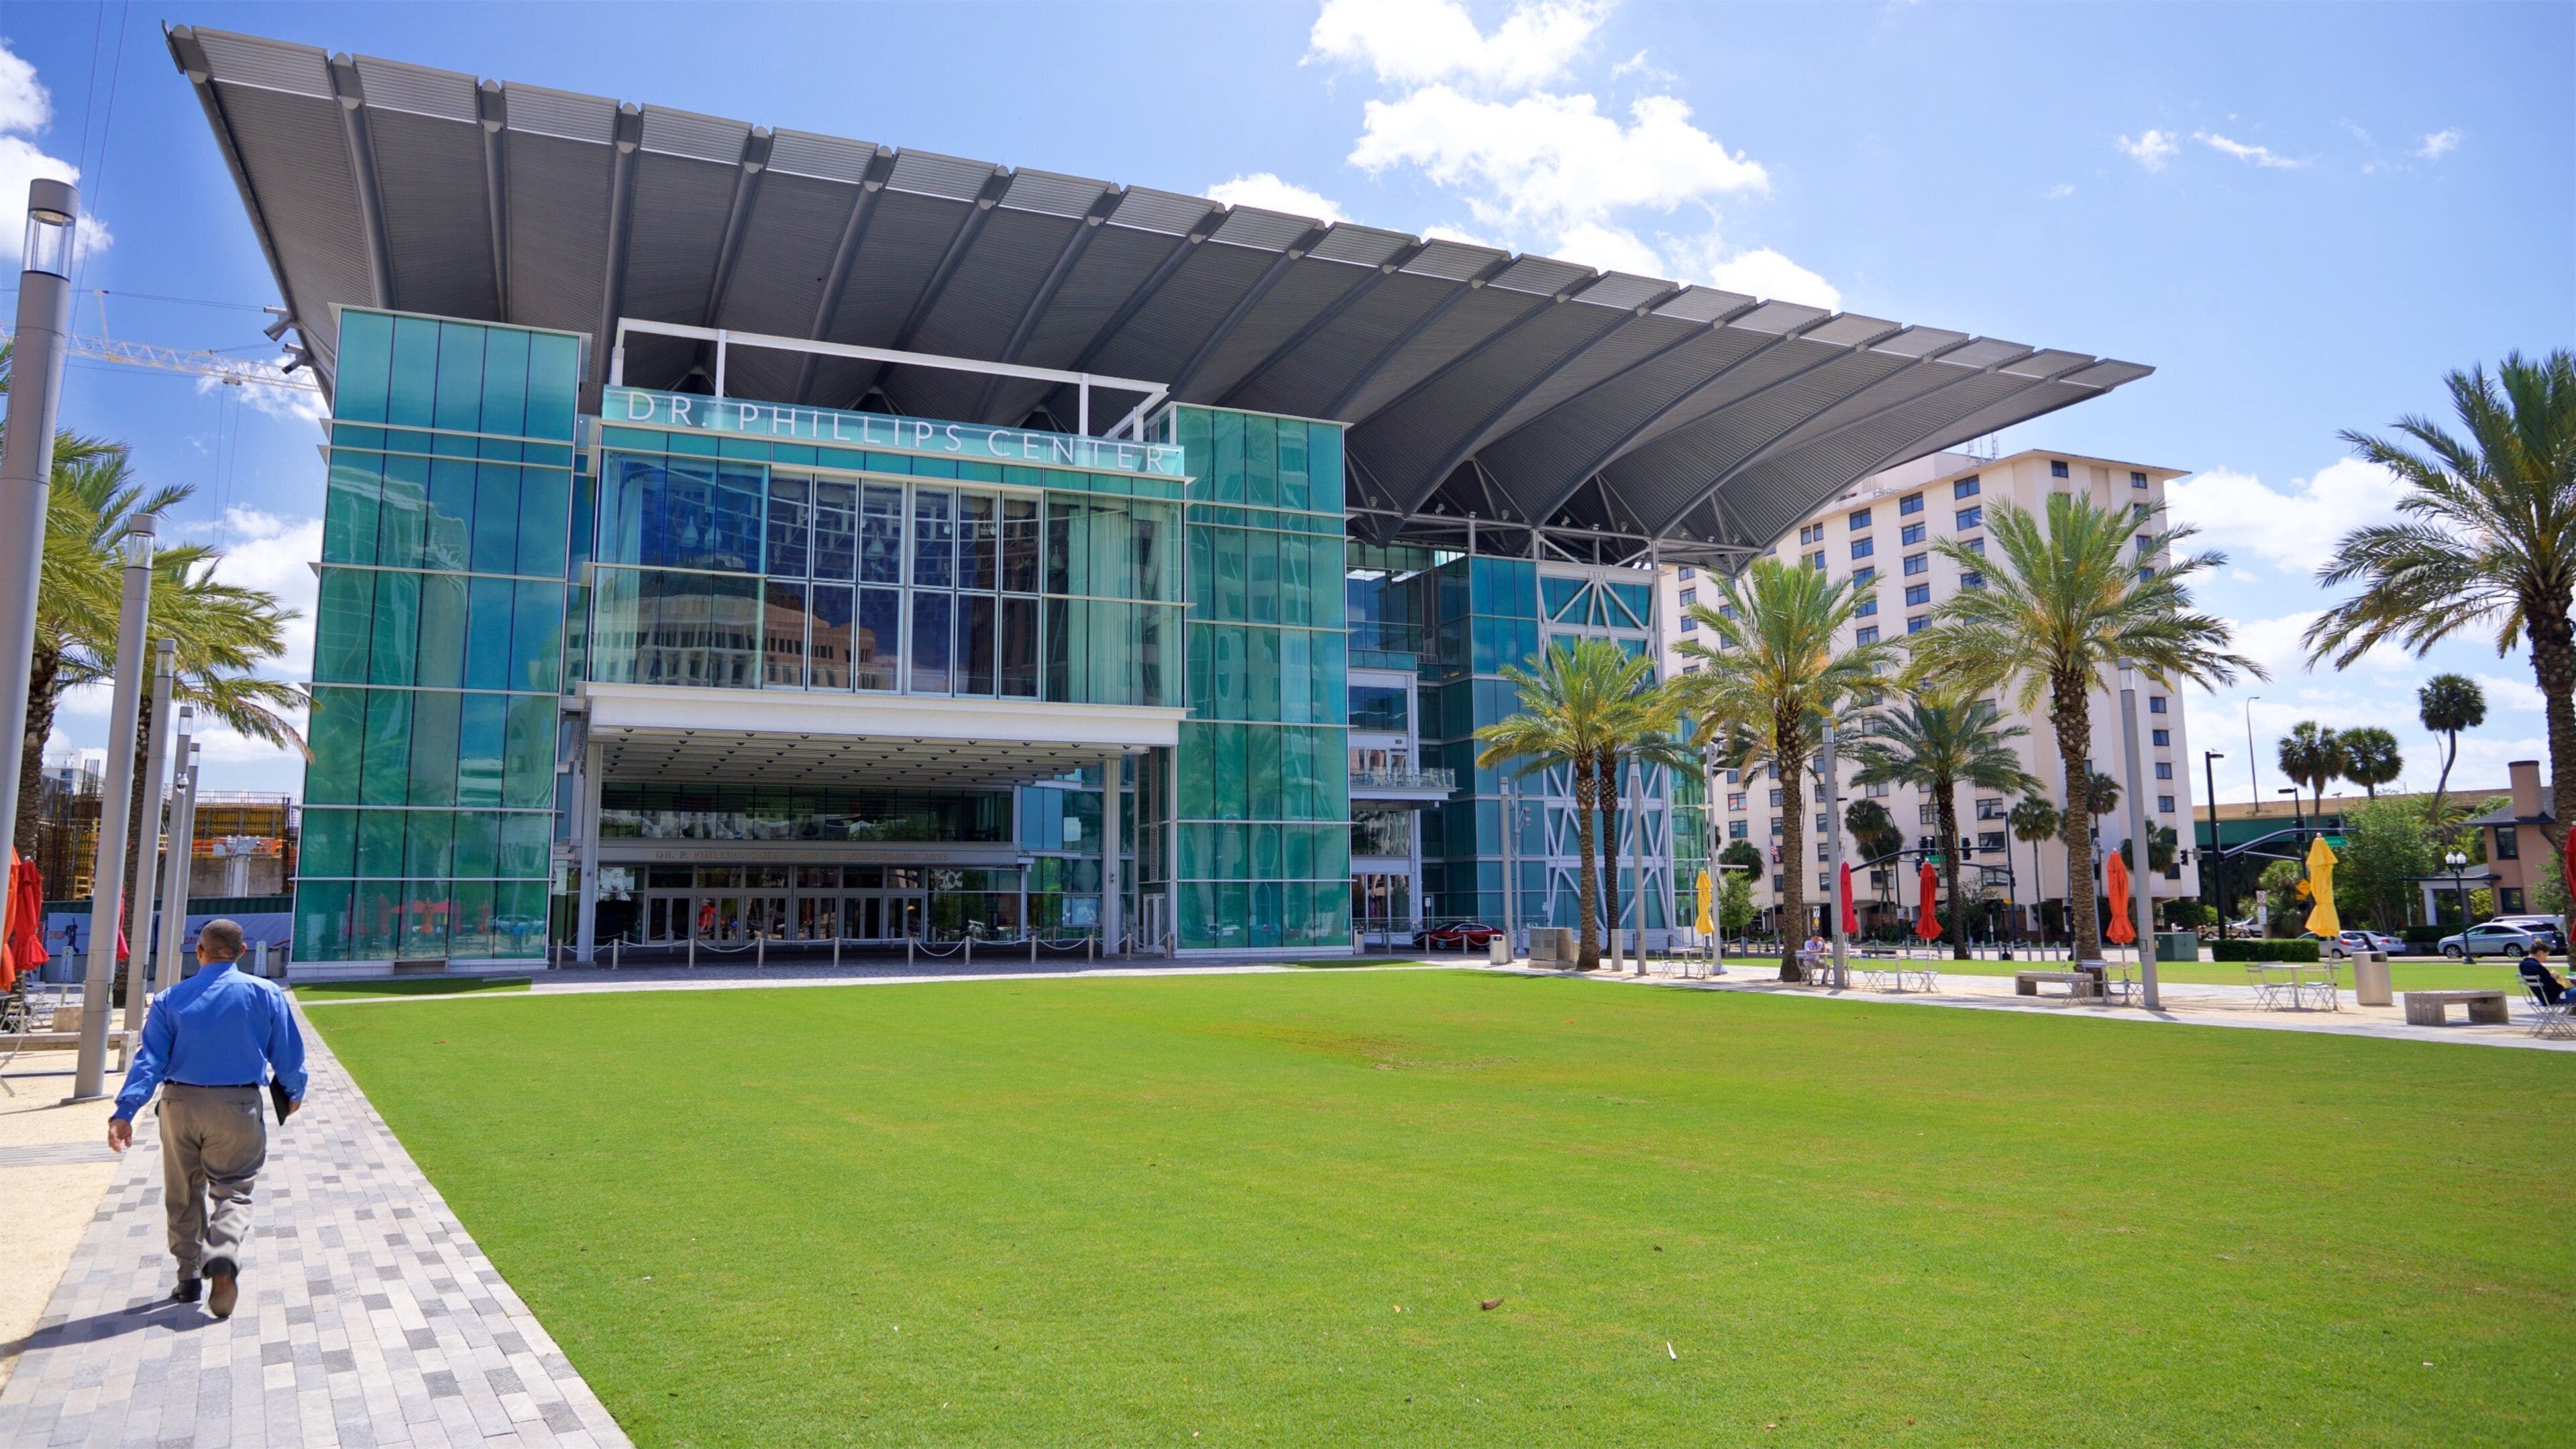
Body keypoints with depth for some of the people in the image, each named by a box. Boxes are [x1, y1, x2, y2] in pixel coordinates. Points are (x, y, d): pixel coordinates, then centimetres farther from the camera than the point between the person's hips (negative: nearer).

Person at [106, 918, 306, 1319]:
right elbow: (288, 1054, 2)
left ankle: (189, 1275, 18)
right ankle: (223, 1255, -22)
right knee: (233, 1190, 4)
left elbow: (150, 1058, -7)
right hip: (239, 1106, -1)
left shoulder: (171, 999, 1)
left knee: (183, 1193, 16)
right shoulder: (265, 993, -1)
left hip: (181, 1104, 1)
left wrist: (125, 1111, -10)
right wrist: (293, 1093, 19)